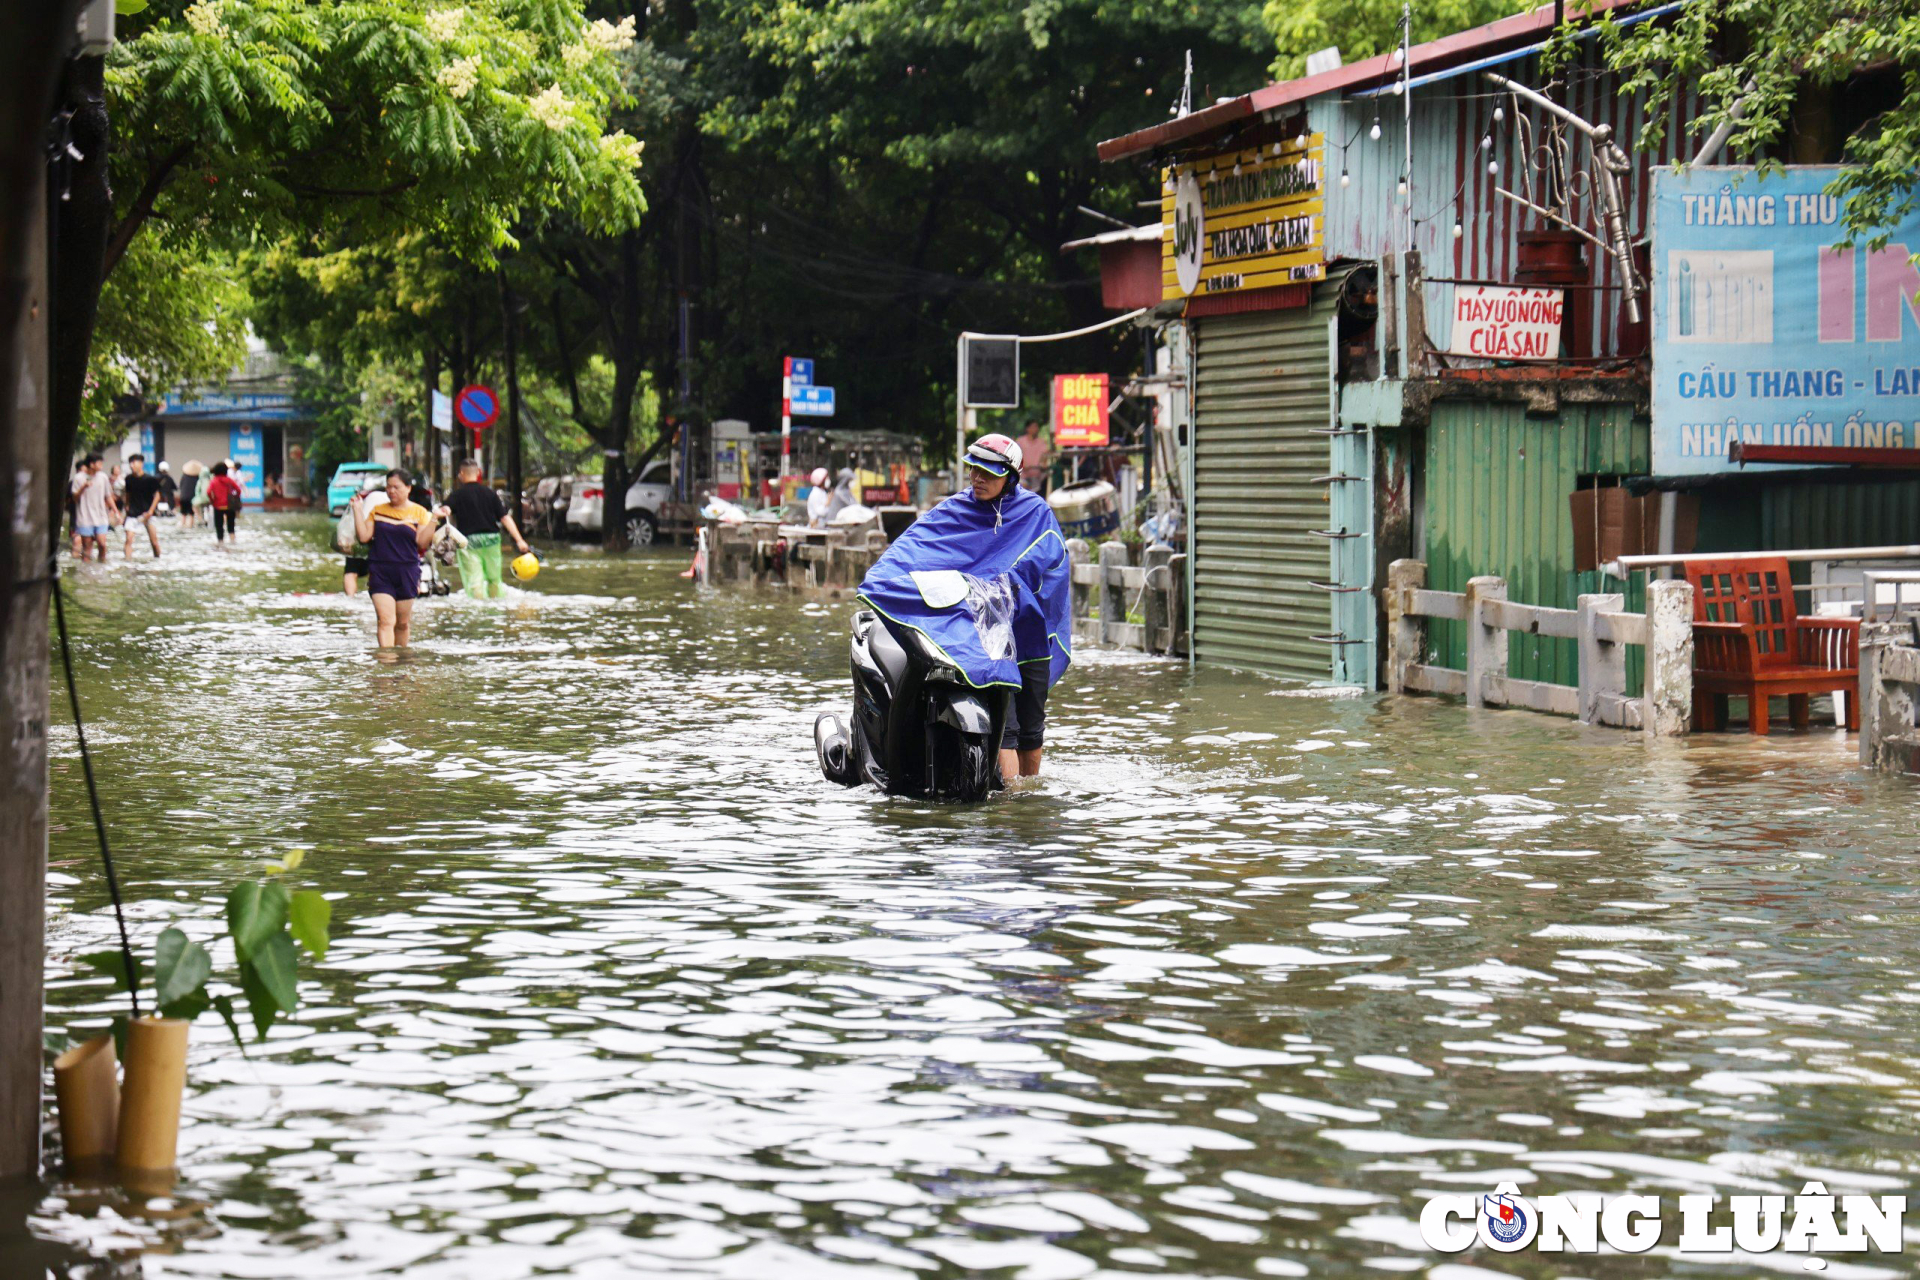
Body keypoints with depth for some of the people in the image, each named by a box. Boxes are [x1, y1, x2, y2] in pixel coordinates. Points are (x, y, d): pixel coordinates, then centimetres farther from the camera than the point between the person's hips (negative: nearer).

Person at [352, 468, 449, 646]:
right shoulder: (377, 510, 8)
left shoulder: (419, 512, 4)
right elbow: (363, 536, 1)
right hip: (380, 572, 0)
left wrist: (434, 519, -14)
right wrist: (358, 509, -1)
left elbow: (422, 542, -5)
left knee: (403, 623, 11)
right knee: (386, 620, -14)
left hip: (407, 572, 1)